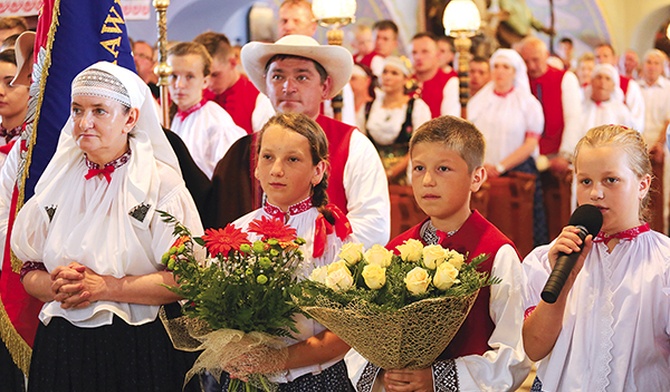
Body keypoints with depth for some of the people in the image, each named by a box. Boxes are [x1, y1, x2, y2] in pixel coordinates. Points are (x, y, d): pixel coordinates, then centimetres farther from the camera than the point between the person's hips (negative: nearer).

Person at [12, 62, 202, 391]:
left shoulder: (162, 183, -5)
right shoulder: (57, 182, 8)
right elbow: (29, 271, 10)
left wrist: (104, 287, -16)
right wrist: (58, 287, -11)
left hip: (139, 349, -3)